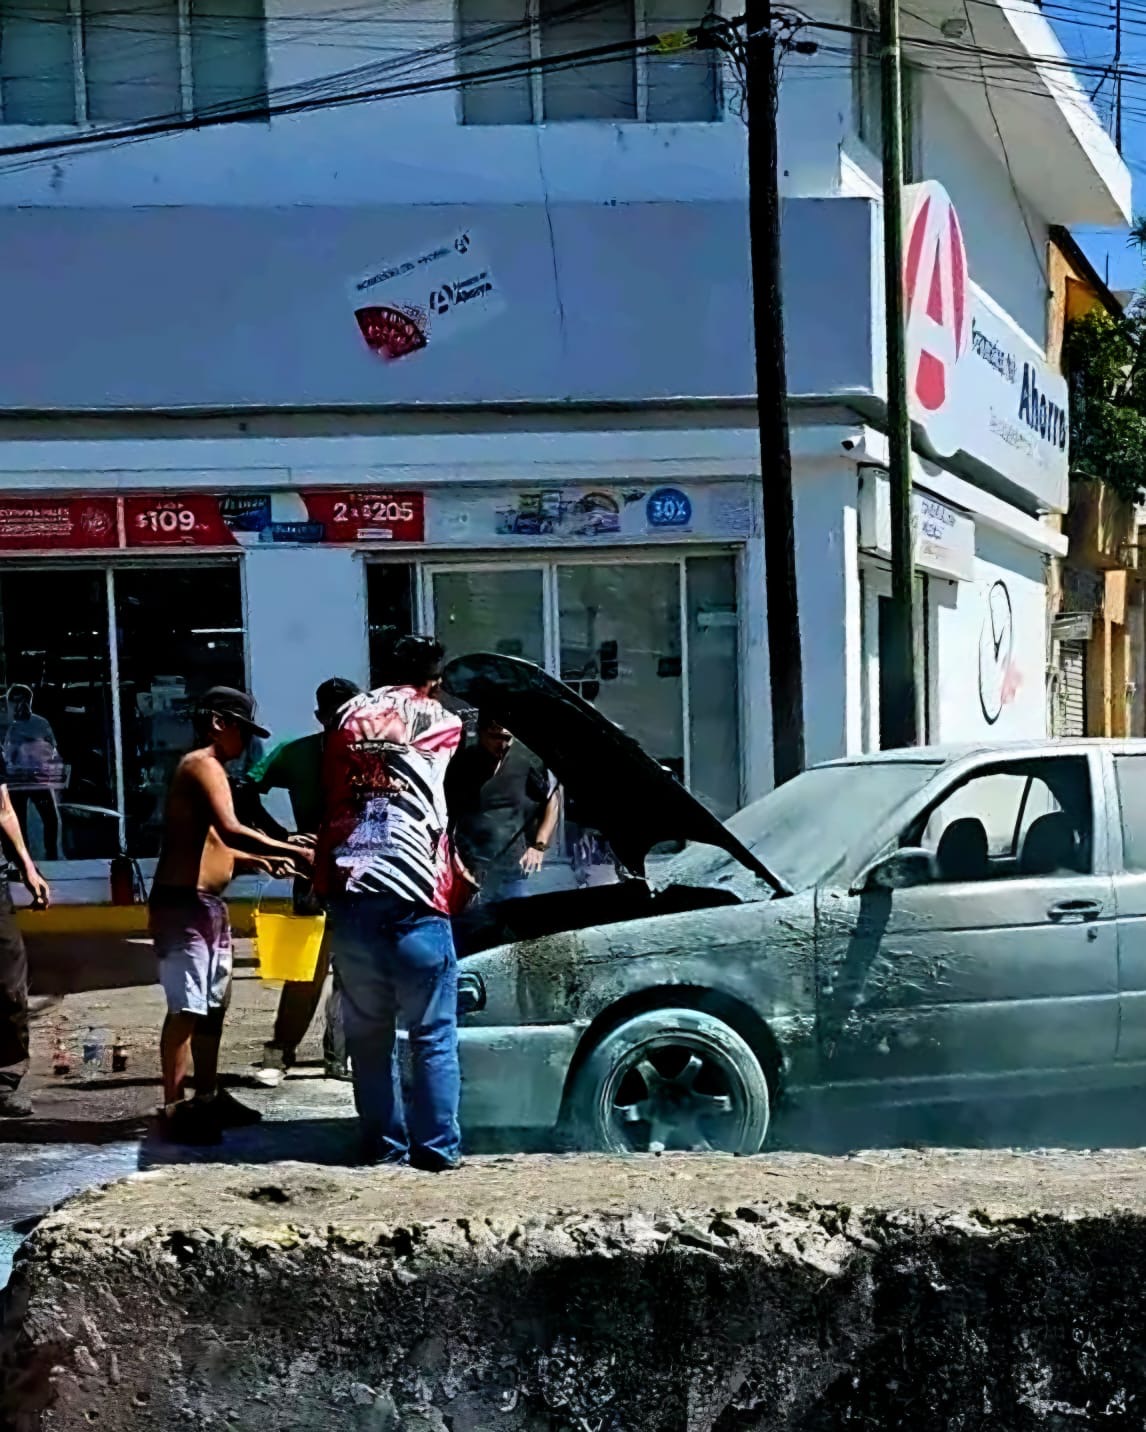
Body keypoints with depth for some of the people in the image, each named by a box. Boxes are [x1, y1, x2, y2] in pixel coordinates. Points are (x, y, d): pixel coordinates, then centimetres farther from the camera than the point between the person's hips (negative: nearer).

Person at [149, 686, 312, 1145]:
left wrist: (261, 860, 6)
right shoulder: (203, 765, -11)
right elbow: (230, 831, -26)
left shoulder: (207, 770, 21)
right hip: (184, 903, -11)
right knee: (186, 1008, -10)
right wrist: (296, 853, -26)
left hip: (208, 904, 11)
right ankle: (174, 1108, -8)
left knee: (213, 1005, 15)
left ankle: (208, 1096, 24)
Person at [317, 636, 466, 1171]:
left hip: (349, 895, 4)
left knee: (367, 1033, 12)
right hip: (414, 902, -3)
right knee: (432, 1035, 3)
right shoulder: (440, 723, 7)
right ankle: (437, 1147, 3)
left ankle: (382, 1142, 14)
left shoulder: (350, 716, 15)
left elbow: (328, 799, 16)